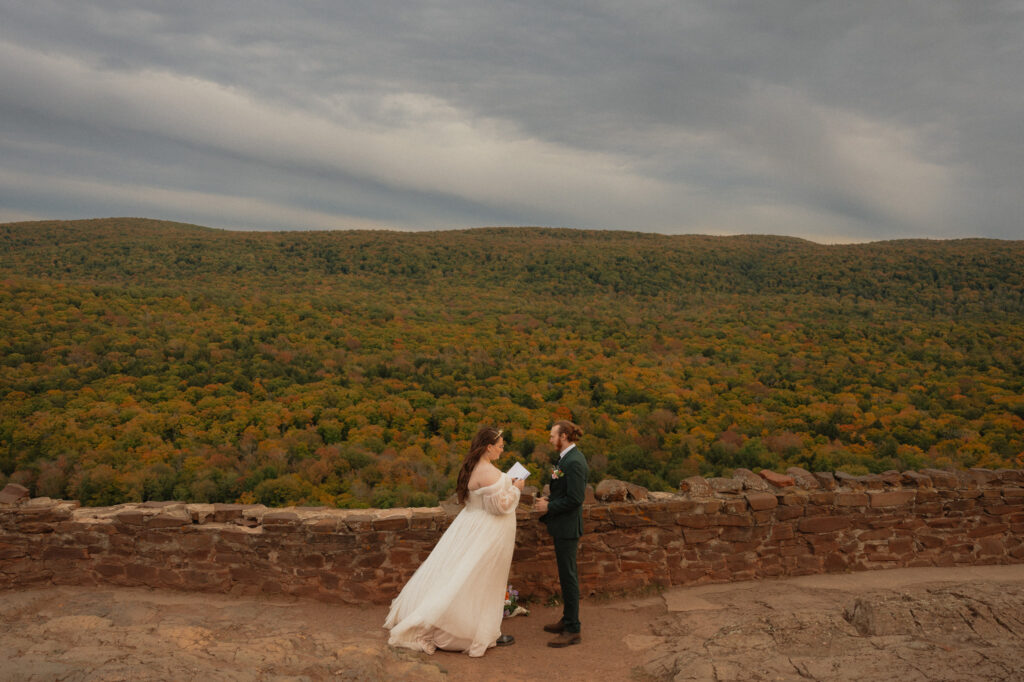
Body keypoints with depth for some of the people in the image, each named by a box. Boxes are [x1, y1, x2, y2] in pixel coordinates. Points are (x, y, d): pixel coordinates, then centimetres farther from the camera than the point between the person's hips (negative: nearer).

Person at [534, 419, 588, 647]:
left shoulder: (574, 461, -22)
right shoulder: (568, 458, 10)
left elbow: (575, 498, -24)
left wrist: (549, 507, -14)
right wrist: (550, 499, 6)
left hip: (567, 527, -10)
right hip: (562, 526, 10)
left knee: (568, 576, -2)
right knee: (566, 575, 19)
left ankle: (572, 630, 7)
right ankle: (568, 620, 31)